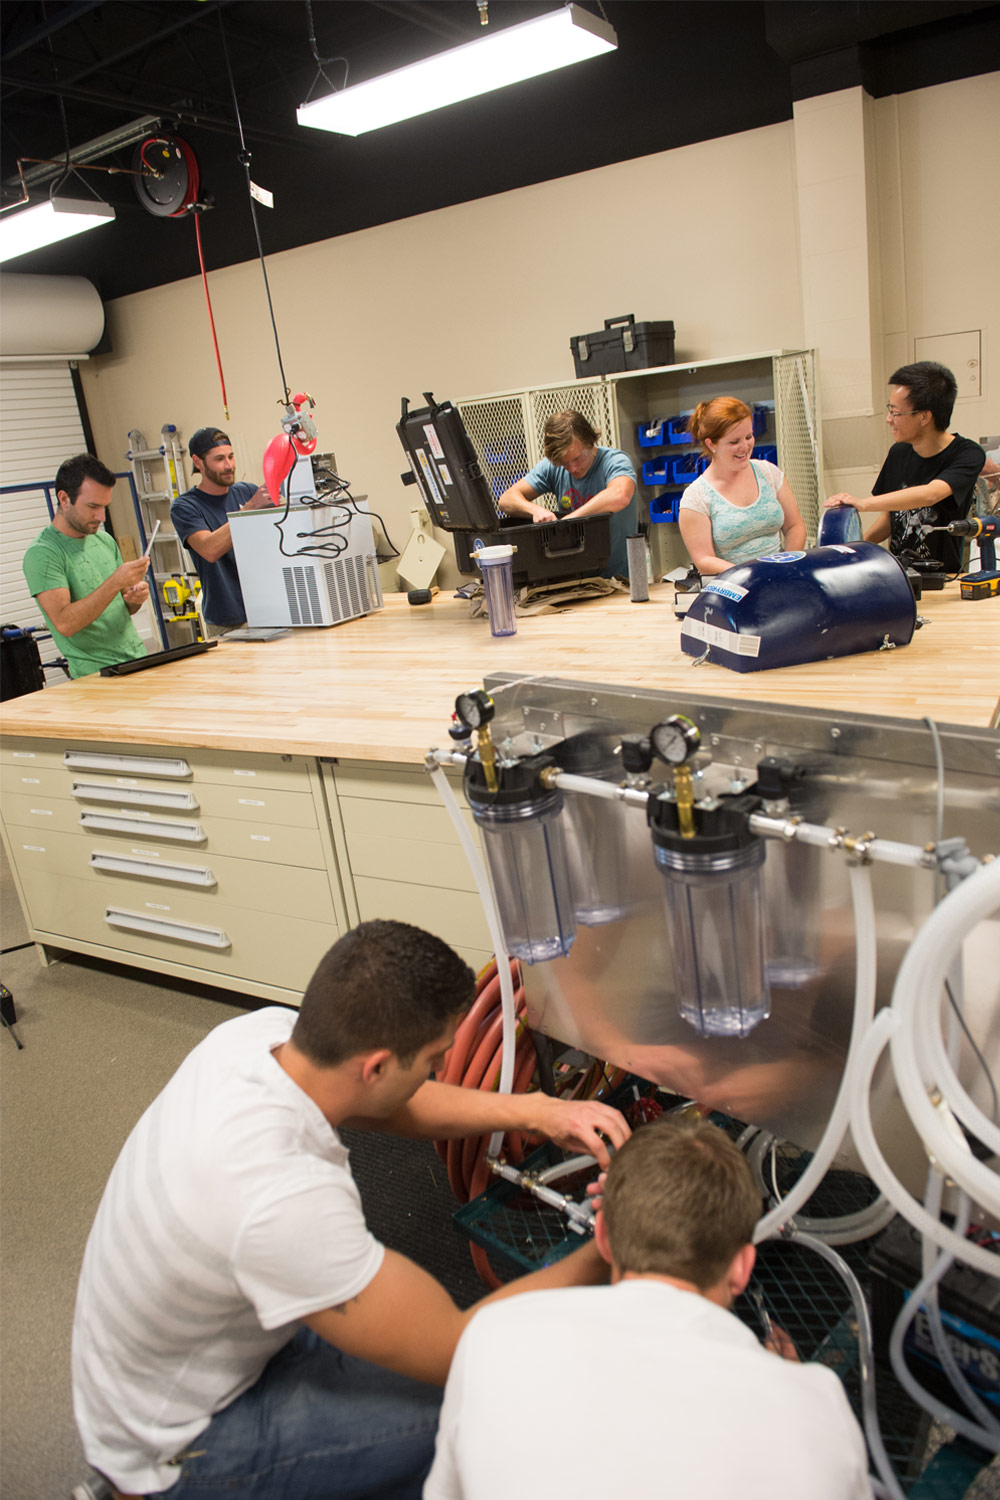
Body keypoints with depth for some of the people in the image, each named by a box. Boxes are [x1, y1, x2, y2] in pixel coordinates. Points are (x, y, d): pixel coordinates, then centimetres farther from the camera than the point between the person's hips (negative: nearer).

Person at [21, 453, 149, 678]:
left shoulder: (105, 541, 14)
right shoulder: (42, 554, -7)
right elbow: (65, 623, -18)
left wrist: (134, 598, 0)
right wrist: (115, 583, -24)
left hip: (139, 661, 6)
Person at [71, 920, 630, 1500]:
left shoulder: (262, 1031, -18)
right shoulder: (285, 1200, -41)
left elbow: (389, 1104, 1)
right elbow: (456, 1353, -29)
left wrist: (535, 1111, -10)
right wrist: (604, 1257, -19)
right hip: (175, 1448, -8)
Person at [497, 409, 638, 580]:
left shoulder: (615, 460, -12)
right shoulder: (552, 466, 2)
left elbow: (619, 497, -35)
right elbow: (506, 500, -2)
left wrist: (567, 519, -33)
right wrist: (536, 510, -23)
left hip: (618, 576, -4)